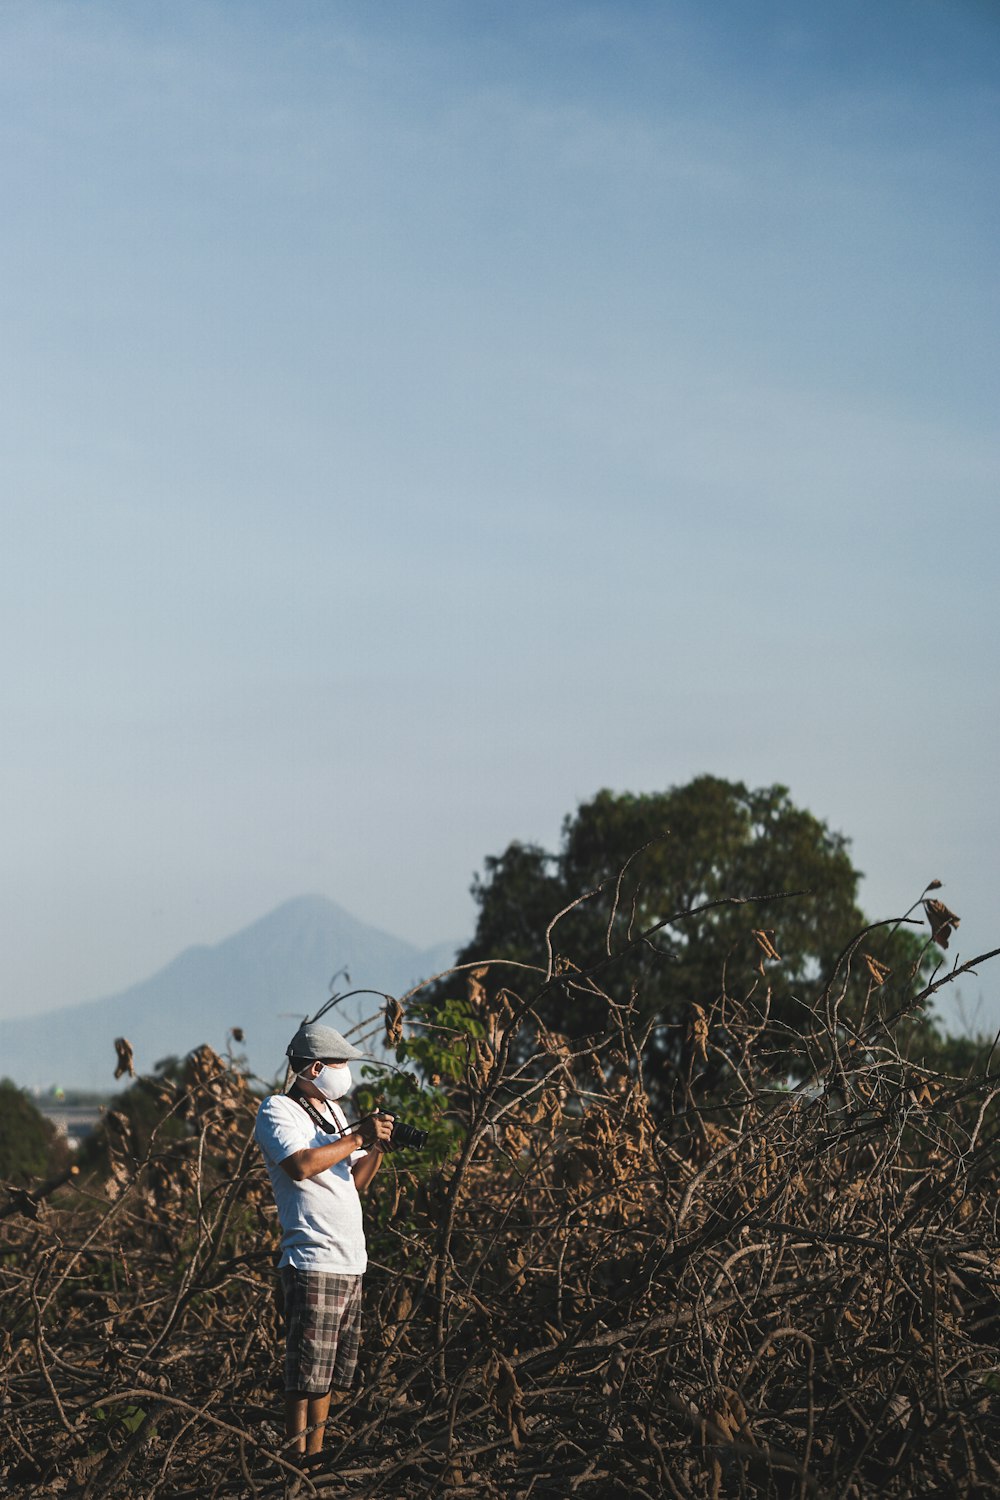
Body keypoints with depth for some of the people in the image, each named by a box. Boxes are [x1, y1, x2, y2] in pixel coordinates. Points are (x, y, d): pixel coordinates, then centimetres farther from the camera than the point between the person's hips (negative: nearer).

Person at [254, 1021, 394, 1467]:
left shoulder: (332, 1110, 20)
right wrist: (359, 1137, -16)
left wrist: (377, 1148, 4)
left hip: (350, 1263, 9)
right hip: (313, 1263, -9)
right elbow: (301, 1165, -24)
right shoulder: (278, 1111, -7)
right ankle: (297, 1463, -8)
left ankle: (316, 1456, 16)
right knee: (306, 1374, -10)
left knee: (329, 1373, 11)